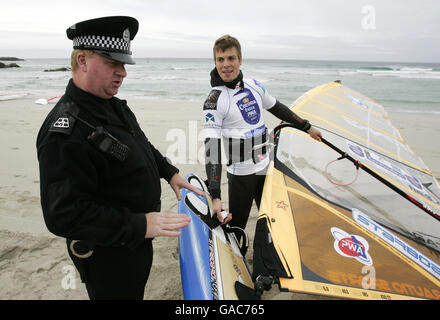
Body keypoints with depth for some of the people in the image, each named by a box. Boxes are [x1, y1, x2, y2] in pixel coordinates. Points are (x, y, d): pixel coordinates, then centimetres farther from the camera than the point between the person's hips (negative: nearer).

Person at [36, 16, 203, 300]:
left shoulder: (115, 106, 2)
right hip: (107, 257, -8)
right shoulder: (65, 131, -30)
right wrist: (139, 225, -35)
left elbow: (142, 146, 20)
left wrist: (169, 172, 13)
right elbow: (64, 215, -33)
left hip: (137, 240, 9)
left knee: (137, 290, 29)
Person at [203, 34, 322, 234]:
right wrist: (215, 196, -31)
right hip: (241, 174, -6)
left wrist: (308, 128, 26)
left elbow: (278, 109, 20)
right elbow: (212, 149, -23)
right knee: (235, 228, 1)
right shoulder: (215, 100, -16)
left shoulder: (254, 86, 3)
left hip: (265, 168, 6)